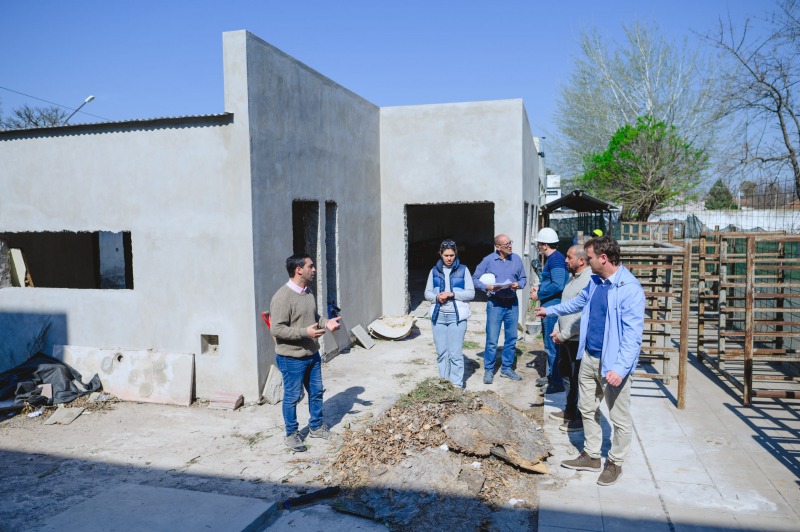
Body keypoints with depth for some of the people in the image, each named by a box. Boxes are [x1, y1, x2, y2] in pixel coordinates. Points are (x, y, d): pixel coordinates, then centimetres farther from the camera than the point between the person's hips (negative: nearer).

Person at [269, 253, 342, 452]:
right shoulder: (282, 297, -22)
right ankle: (291, 434, 26)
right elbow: (276, 329, -24)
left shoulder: (307, 292, 5)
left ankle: (316, 426, 37)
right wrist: (305, 332, -29)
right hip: (292, 359, -8)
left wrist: (326, 323, -2)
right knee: (292, 397, 9)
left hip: (312, 354, 8)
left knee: (316, 392, 19)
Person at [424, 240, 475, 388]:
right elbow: (427, 293, 13)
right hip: (438, 315, 3)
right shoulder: (434, 271, 10)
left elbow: (471, 293, 0)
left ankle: (457, 383, 3)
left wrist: (452, 294, -13)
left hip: (457, 316, -3)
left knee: (455, 352, -6)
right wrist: (436, 297, -9)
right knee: (441, 352, 6)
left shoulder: (463, 270, 3)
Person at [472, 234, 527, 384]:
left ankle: (507, 368, 25)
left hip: (512, 303, 4)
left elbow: (523, 278, 11)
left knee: (511, 338, 11)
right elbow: (475, 279, -1)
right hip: (495, 304, -3)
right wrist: (487, 287, -16)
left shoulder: (516, 259, 3)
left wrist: (518, 285, -11)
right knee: (492, 339, -2)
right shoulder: (488, 260, -5)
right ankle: (488, 370, 11)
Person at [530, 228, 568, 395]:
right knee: (548, 342, 20)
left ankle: (557, 382, 1)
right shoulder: (551, 258, 15)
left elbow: (558, 285, -26)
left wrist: (539, 294, -16)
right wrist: (538, 287, 9)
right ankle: (551, 375, 33)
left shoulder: (556, 259, -18)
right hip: (548, 307, 11)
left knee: (551, 345, -6)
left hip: (553, 307, -11)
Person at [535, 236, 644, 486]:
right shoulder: (595, 282, 6)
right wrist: (550, 310, 36)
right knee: (587, 408, 19)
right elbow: (579, 302, 27)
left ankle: (615, 463, 26)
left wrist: (620, 368, -31)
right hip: (589, 356, 8)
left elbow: (633, 334, -24)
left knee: (619, 418, 9)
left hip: (613, 362, -8)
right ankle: (591, 456, 34)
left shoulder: (630, 289, -21)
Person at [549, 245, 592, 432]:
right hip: (565, 339, 10)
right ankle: (570, 411, 36)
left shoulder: (589, 281, -21)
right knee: (566, 374, 21)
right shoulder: (574, 279, 12)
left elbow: (583, 317, -25)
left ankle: (582, 418, 16)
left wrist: (563, 335, -18)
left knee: (578, 379, 2)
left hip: (578, 340, -10)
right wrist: (557, 329, 7)